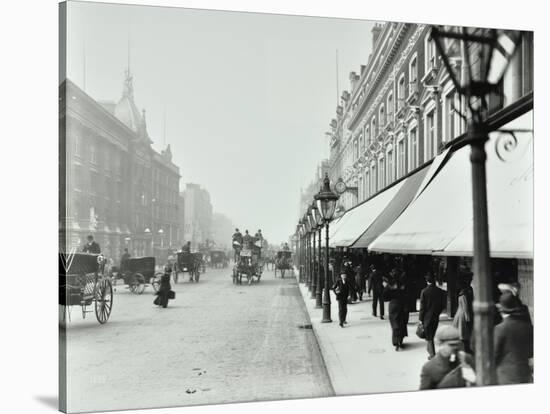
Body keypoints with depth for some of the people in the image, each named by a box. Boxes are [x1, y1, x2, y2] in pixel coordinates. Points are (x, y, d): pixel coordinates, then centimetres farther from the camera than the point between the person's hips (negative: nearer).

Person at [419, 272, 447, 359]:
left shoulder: (424, 291, -14)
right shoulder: (440, 292, -4)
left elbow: (422, 306, -12)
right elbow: (443, 306, 2)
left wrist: (420, 319, -5)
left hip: (427, 317, -4)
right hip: (436, 318, 4)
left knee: (429, 337, 5)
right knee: (431, 335, 20)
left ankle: (432, 355, 3)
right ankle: (430, 352, 32)